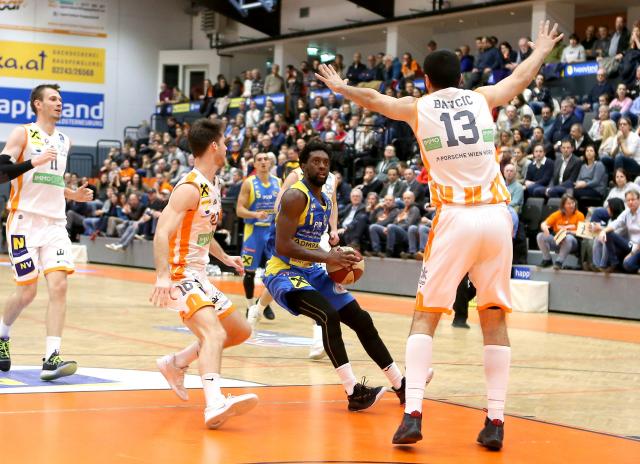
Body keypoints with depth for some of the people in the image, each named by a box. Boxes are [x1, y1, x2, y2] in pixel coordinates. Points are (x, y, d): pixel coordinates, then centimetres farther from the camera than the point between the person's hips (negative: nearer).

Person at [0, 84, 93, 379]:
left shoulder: (64, 141, 16)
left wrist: (73, 195, 11)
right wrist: (34, 161, -23)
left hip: (55, 223, 5)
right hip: (25, 221, -5)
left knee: (59, 285, -12)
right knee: (27, 292, -1)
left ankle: (51, 359, -16)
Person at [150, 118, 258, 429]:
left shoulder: (212, 186, 14)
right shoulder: (190, 187, -16)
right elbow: (162, 232, -27)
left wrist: (224, 258, 38)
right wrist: (162, 276, -39)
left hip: (199, 277, 10)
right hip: (180, 277, -10)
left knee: (240, 331, 19)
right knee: (214, 334, -31)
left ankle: (176, 363, 27)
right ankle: (215, 404, -49)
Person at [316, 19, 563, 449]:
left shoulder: (417, 108, 9)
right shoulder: (482, 99, 13)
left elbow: (373, 99, 30)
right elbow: (521, 78, 34)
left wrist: (341, 87, 51)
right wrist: (543, 50, 55)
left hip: (455, 218, -2)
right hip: (497, 216, 2)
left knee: (425, 317, 5)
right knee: (495, 318, 10)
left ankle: (412, 414, -9)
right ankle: (496, 421, 6)